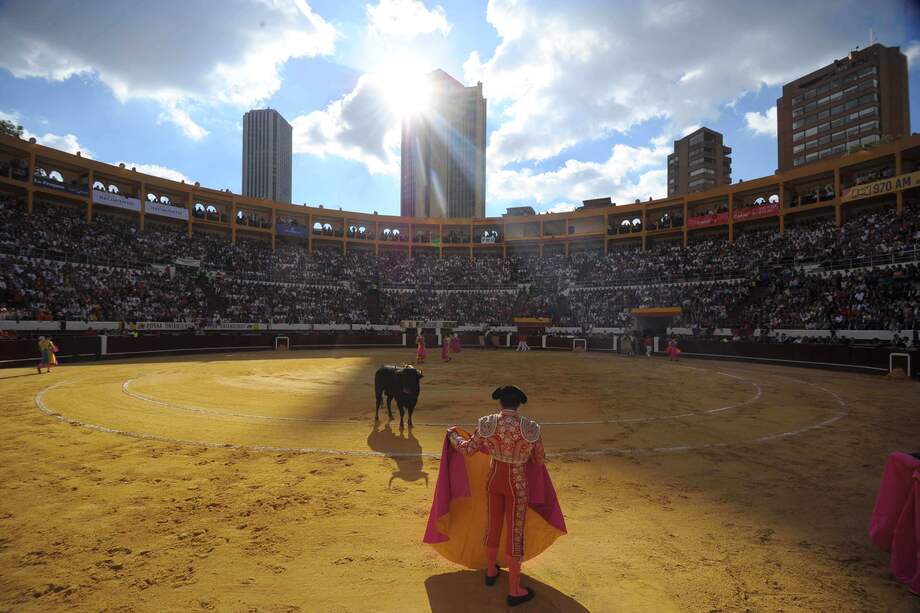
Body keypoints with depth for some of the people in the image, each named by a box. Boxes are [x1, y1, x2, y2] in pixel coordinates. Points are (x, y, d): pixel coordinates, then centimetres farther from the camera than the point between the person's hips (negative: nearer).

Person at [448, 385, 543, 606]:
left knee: (493, 525, 23)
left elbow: (467, 449, -2)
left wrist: (453, 435, 17)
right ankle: (514, 591, 24)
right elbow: (540, 459, -3)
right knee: (515, 533, 10)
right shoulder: (531, 428, -20)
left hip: (494, 479, 3)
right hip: (517, 484, -3)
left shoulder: (487, 424, -15)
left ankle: (491, 572, 45)